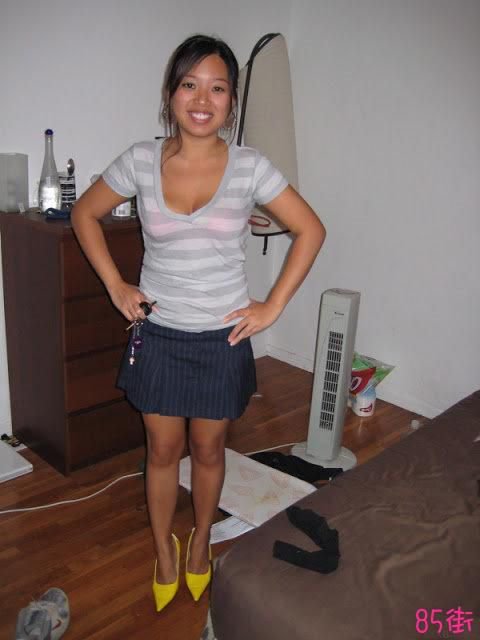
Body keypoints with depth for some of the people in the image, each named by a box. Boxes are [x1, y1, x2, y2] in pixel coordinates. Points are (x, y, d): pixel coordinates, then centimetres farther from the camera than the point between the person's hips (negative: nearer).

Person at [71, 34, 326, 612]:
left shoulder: (250, 167, -10)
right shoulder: (141, 161, -7)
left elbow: (310, 230, -2)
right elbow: (84, 214, 7)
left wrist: (272, 305, -6)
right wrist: (115, 286, -1)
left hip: (222, 337, 0)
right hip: (158, 334, 1)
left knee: (208, 449, 17)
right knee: (162, 451, 15)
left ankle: (200, 542, 45)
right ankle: (164, 550, 41)